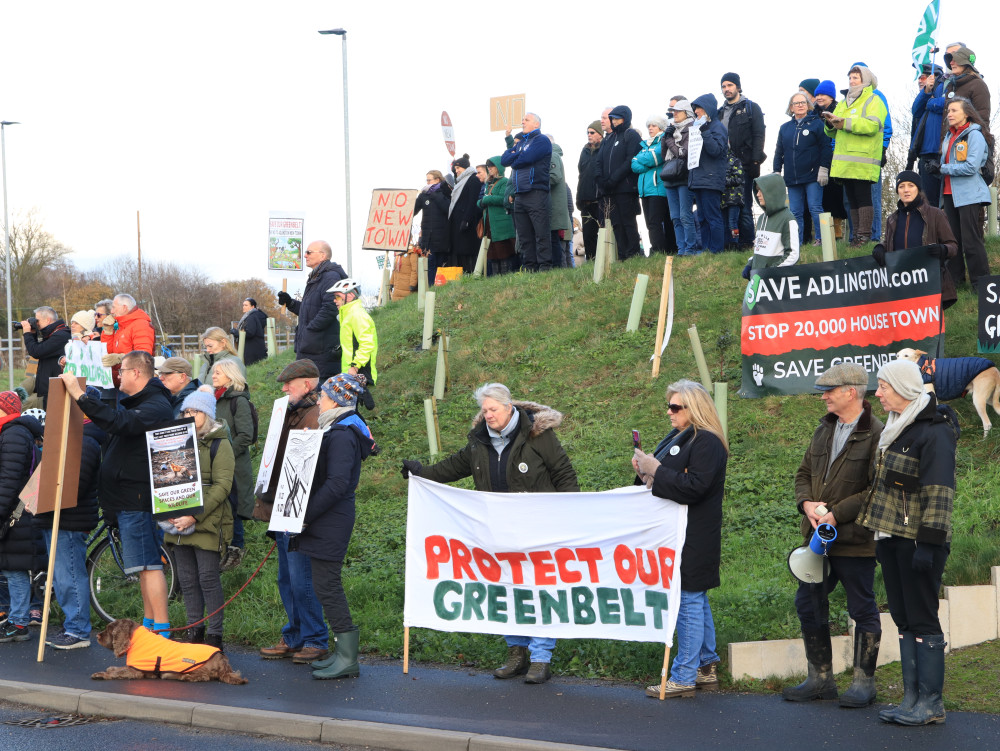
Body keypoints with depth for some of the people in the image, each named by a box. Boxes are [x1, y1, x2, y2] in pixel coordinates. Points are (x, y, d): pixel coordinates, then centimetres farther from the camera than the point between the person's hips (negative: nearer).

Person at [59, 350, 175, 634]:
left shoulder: (156, 406, -16)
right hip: (130, 497, 11)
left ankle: (161, 630, -12)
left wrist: (80, 395, -34)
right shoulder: (138, 402, 20)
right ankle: (149, 624, 22)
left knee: (148, 564, -12)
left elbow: (120, 422, -33)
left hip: (138, 496, -11)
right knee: (145, 564, 15)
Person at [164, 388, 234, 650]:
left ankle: (215, 635, 0)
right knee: (186, 579, 8)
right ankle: (194, 631, 16)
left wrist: (195, 516, -20)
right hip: (178, 523, 6)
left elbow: (222, 486, -12)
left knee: (208, 578, -6)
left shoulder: (219, 444, -3)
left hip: (207, 522, -6)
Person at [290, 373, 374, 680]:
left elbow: (337, 484, -24)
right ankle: (344, 652, 17)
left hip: (331, 522, -10)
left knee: (326, 585, -7)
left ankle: (347, 658, -4)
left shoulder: (342, 436, -17)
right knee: (328, 585, 13)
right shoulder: (336, 430, 15)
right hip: (328, 520, 10)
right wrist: (304, 514, 12)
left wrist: (305, 514, -21)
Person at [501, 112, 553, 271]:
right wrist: (516, 154, -5)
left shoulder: (541, 140, 0)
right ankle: (530, 267, 7)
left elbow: (526, 158, -14)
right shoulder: (519, 141, 24)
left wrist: (512, 157, 5)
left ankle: (545, 266, -12)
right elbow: (504, 160, 12)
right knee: (524, 236, 5)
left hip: (536, 192, -8)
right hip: (519, 195, 8)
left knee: (541, 233, -10)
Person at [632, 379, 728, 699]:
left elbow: (694, 486, -25)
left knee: (689, 601, -6)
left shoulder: (706, 442, -15)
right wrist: (646, 472, 5)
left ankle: (683, 677, -2)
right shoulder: (676, 437, 17)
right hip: (675, 533, 10)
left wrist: (657, 471, -20)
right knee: (696, 601, 16)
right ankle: (706, 668, 25)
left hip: (693, 539, -10)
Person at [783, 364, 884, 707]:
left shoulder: (876, 434, -14)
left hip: (855, 540, -8)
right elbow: (804, 473, 17)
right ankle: (820, 678, 24)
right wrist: (806, 503, -3)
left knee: (863, 610, 4)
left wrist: (836, 513, -20)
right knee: (808, 604, 12)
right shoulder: (825, 429, 12)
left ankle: (863, 682, 15)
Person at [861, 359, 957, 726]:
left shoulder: (933, 433, -14)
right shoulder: (895, 429, 16)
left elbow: (939, 493, -18)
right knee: (903, 619, 9)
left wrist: (928, 543, -22)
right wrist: (880, 537, 24)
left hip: (917, 541, -9)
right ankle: (911, 699, 13)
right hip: (893, 539, 9)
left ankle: (931, 703, 0)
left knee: (922, 619, -5)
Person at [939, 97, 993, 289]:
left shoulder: (974, 135, -8)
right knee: (952, 238, 9)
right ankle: (954, 278, 16)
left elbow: (971, 167, -18)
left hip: (968, 194, -8)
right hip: (950, 194, 8)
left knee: (971, 240, -9)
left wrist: (944, 168, -12)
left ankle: (981, 282, -6)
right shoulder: (949, 137, 16)